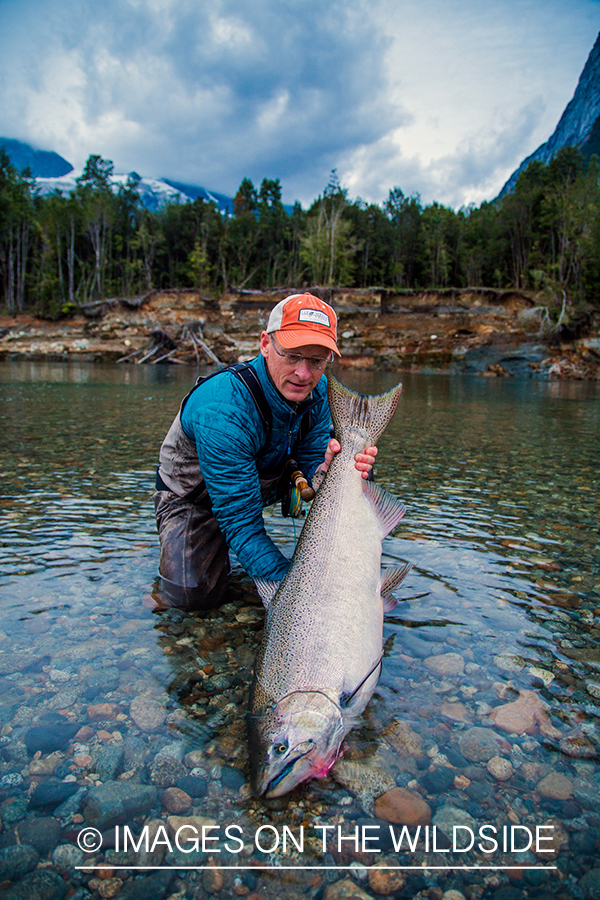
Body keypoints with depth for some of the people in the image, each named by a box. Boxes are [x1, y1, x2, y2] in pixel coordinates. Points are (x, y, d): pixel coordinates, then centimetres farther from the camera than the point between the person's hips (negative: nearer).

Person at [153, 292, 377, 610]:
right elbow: (239, 519, -37)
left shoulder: (317, 390, -18)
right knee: (191, 594, -21)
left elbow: (312, 466, -14)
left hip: (267, 477, 5)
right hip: (194, 495, -4)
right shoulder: (222, 409, -39)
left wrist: (328, 470, -40)